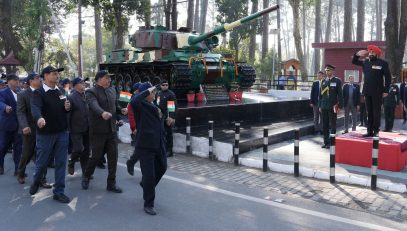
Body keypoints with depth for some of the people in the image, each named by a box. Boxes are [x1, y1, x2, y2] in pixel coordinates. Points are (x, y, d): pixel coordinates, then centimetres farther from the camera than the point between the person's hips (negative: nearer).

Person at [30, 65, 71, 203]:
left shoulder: (59, 92, 10)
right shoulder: (38, 93, -9)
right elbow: (35, 107, -28)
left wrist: (67, 107, -5)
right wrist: (39, 118, -49)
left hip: (62, 133, 5)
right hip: (45, 133, -4)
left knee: (61, 163, 4)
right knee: (42, 162, 9)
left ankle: (59, 192, 13)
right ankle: (36, 182, 40)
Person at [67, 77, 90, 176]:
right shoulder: (71, 97, -8)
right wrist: (69, 128, -14)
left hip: (86, 128, 5)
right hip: (76, 129, -5)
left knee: (86, 151, 9)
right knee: (78, 149, -10)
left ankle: (85, 171, 20)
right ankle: (71, 163, 20)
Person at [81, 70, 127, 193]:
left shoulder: (112, 90, 12)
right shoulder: (91, 92, -9)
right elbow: (94, 105, -29)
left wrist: (121, 110, 0)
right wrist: (102, 113, -48)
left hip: (112, 129, 6)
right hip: (98, 131, -6)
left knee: (113, 156, 5)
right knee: (96, 156, 2)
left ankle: (111, 183, 15)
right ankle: (86, 177, 28)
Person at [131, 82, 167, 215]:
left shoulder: (153, 105, 14)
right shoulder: (140, 105, -11)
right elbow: (133, 101, -36)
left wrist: (160, 116, 8)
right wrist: (147, 91, -26)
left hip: (158, 143, 9)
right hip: (145, 145, -9)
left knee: (162, 168, 22)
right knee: (149, 174, -4)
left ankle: (146, 185, 48)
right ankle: (148, 204, 11)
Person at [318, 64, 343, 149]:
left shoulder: (337, 81, -1)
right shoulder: (323, 81, 11)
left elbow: (340, 94, -3)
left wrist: (339, 106, -8)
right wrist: (320, 106, 9)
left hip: (333, 107, -4)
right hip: (324, 107, 4)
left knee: (332, 125, 2)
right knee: (325, 125, 7)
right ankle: (326, 142, 15)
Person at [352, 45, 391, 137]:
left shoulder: (382, 63, -4)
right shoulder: (365, 62, 10)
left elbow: (388, 77, -4)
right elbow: (354, 61, 23)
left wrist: (386, 90, -10)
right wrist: (357, 55, 2)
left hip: (377, 92, -5)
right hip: (367, 91, 5)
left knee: (376, 112, 0)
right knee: (369, 112, 9)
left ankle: (376, 131, 6)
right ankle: (370, 131, 14)